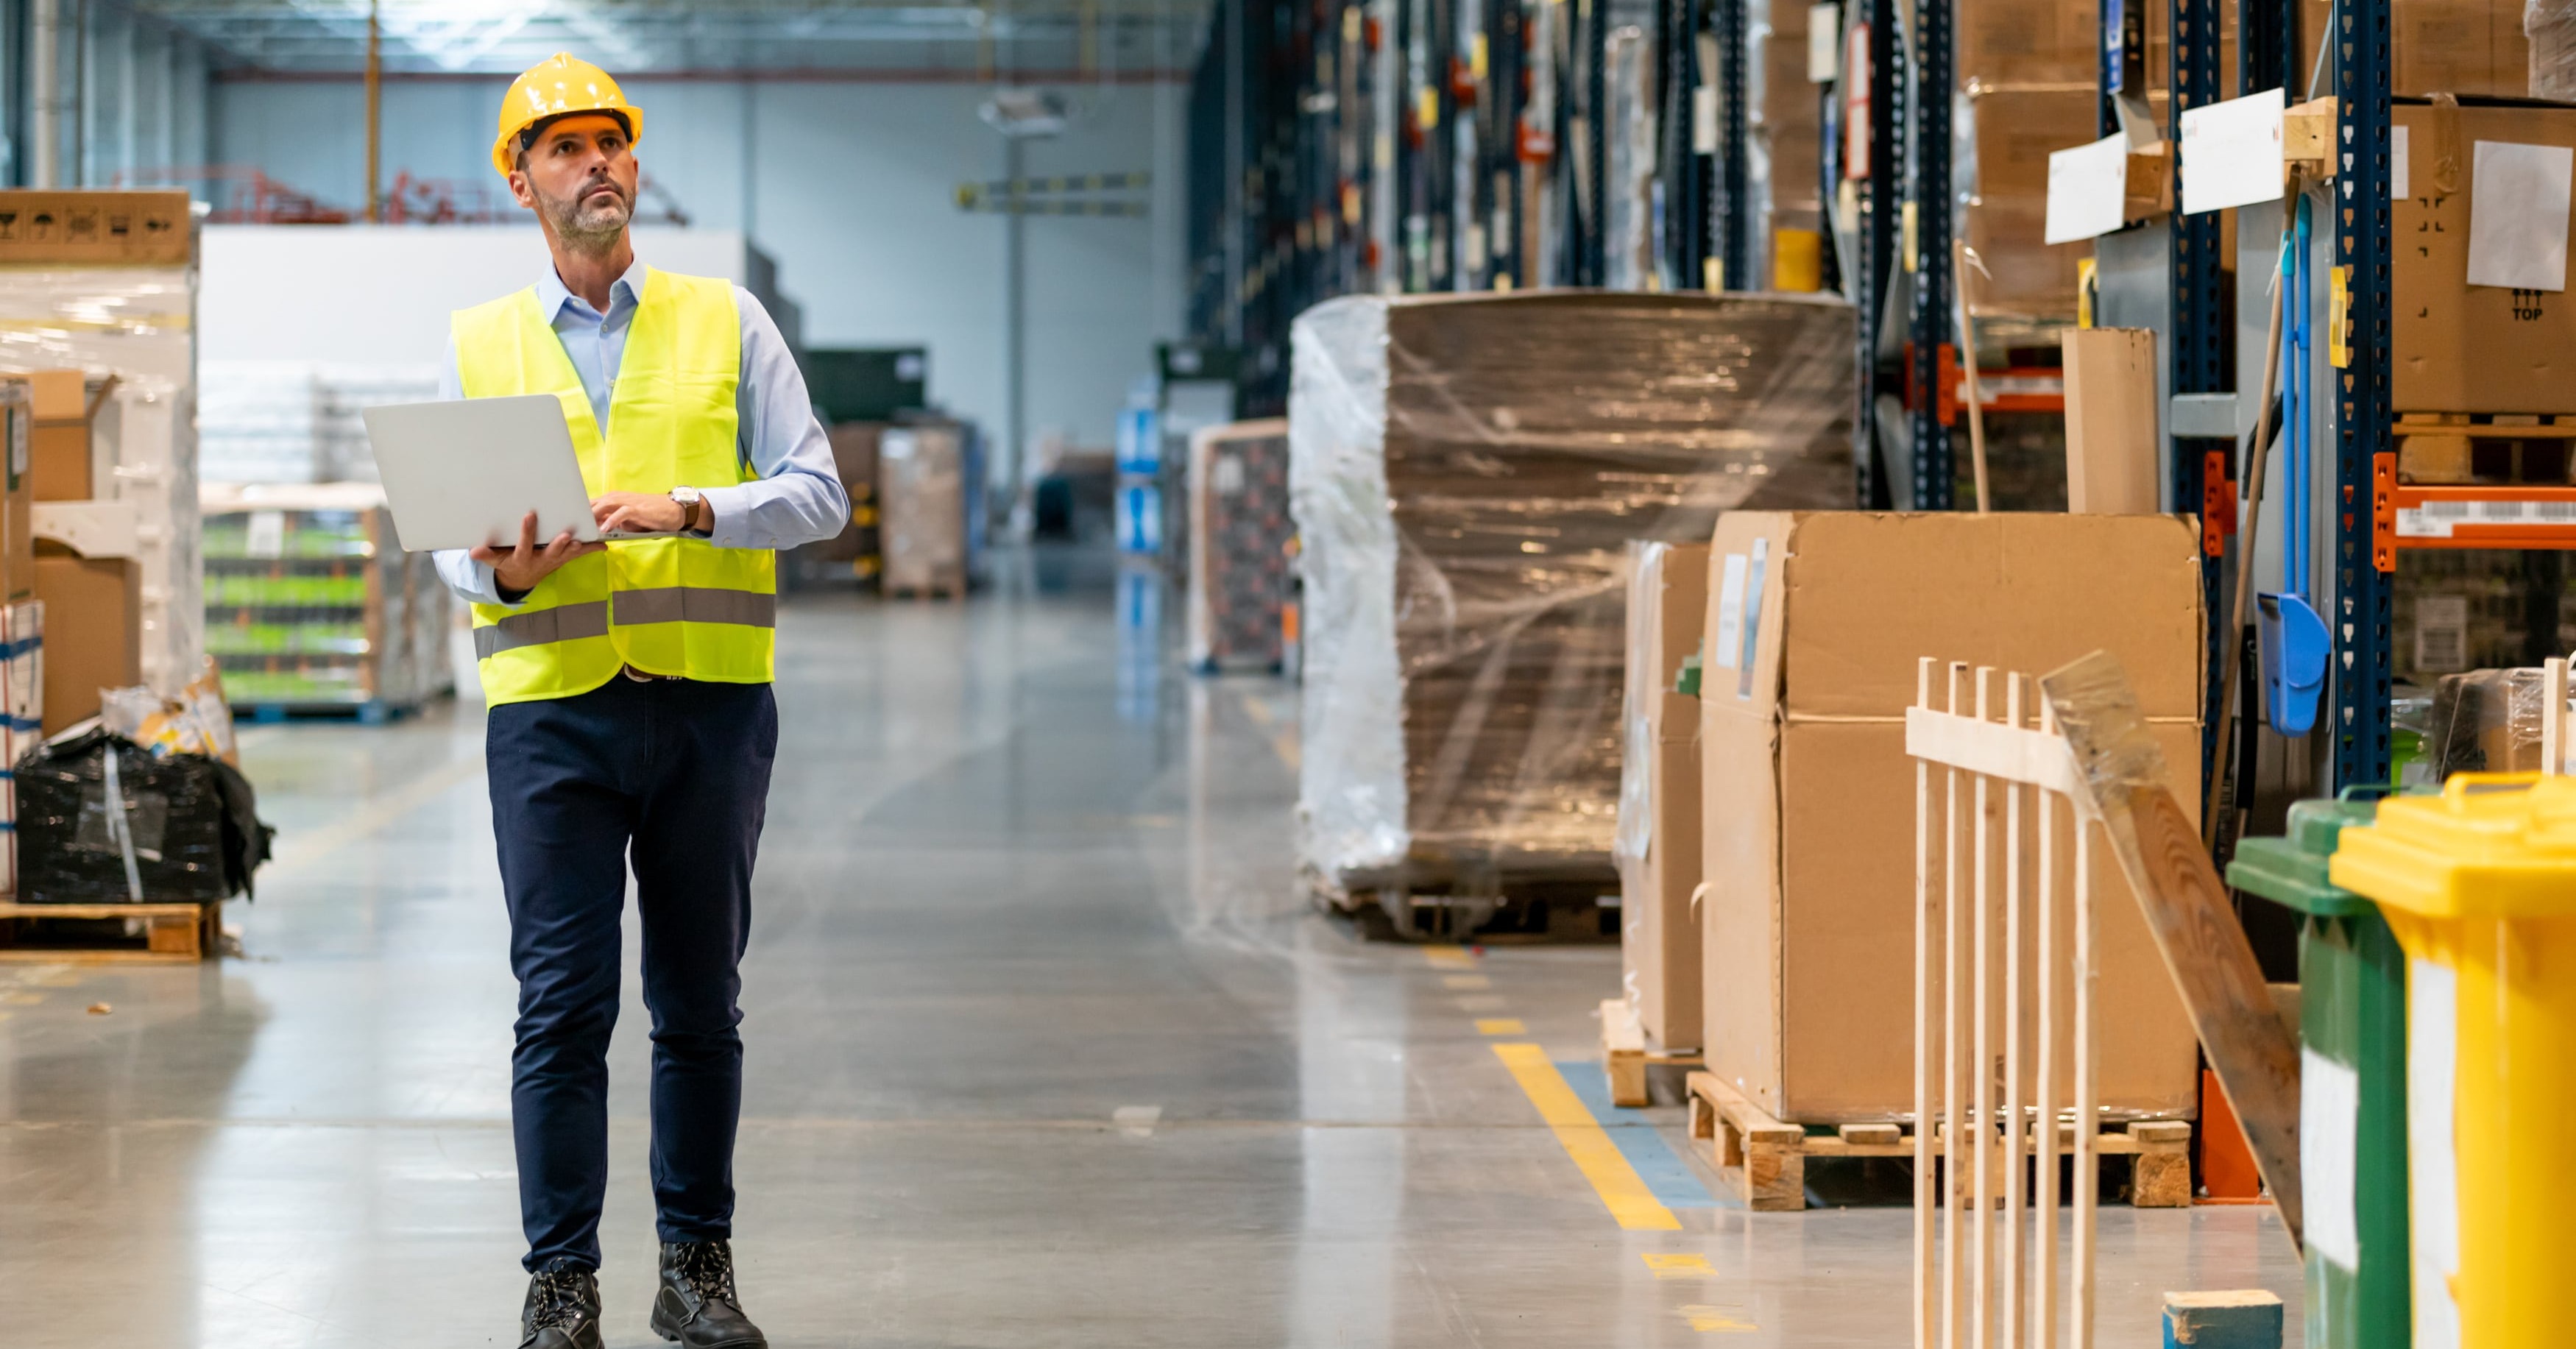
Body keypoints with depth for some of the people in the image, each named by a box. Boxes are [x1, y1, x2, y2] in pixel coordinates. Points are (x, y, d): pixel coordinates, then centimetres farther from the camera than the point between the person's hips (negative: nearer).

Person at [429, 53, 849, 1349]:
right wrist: (502, 574, -12)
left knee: (699, 1001, 7)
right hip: (550, 706, 0)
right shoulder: (479, 344, 10)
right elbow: (449, 534, 11)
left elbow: (817, 492, 2)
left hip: (711, 703, 0)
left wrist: (686, 507, -14)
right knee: (562, 1002, -3)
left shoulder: (725, 321, 8)